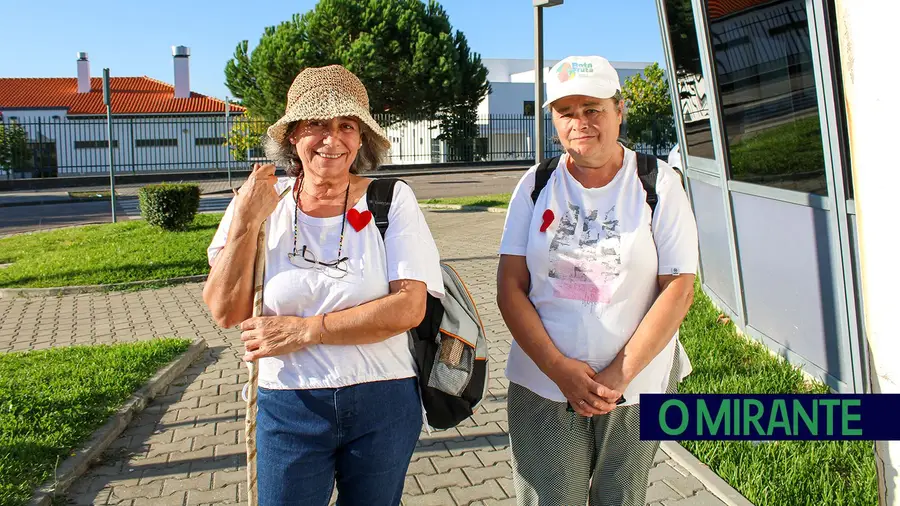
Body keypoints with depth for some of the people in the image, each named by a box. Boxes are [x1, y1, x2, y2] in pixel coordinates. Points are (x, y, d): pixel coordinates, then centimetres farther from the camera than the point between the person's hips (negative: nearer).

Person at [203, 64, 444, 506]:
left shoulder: (392, 200, -7)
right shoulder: (259, 201, -2)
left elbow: (409, 308, -16)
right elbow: (226, 312, -5)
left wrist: (304, 330, -17)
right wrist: (246, 223, -17)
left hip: (383, 406, 0)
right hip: (289, 407, 0)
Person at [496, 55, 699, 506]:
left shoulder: (658, 184, -2)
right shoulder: (535, 185, 2)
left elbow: (678, 288, -7)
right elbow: (510, 288, -1)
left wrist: (619, 375, -13)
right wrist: (558, 368, -12)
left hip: (636, 390, 0)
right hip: (542, 386, 1)